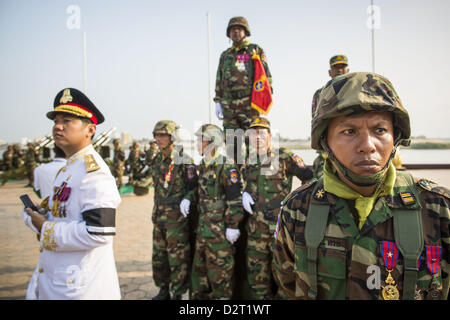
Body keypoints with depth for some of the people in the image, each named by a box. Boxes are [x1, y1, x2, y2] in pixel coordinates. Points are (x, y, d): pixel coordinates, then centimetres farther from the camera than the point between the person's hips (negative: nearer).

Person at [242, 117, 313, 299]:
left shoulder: (284, 157, -4)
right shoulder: (248, 163, 9)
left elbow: (309, 177, 1)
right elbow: (244, 185, 25)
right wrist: (244, 194, 3)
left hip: (280, 226, -4)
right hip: (255, 228, 5)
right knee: (256, 275, 12)